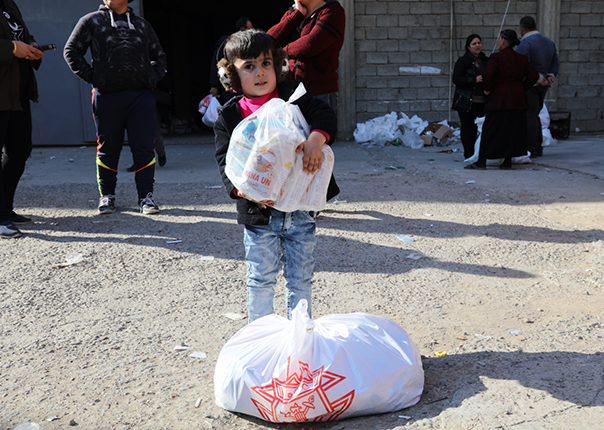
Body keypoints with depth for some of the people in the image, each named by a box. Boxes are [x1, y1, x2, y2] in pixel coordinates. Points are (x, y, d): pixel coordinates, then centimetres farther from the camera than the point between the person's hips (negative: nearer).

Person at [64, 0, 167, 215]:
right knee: (108, 149, 6)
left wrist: (152, 77, 10)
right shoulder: (91, 21, 11)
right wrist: (91, 77, -3)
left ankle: (146, 196, 5)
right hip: (106, 96, -1)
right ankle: (107, 195, 20)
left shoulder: (142, 25, 18)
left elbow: (159, 55, 27)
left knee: (145, 148, -4)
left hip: (141, 96, 1)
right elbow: (71, 51, 9)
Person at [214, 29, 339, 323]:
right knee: (261, 280, 9)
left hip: (301, 207, 1)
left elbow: (324, 114, -7)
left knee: (300, 278, 13)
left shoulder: (292, 96, 2)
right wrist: (245, 189, -25)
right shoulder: (229, 116, -3)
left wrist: (316, 138, -29)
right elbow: (226, 163, -7)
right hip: (259, 213, -1)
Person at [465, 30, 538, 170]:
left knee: (490, 130, 0)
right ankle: (507, 161, 14)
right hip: (517, 100, 6)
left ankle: (482, 161, 1)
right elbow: (534, 76, 9)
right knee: (513, 130, 11)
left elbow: (488, 75, -23)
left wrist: (487, 89, -7)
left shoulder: (496, 58, -10)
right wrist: (522, 88, 13)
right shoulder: (521, 59, 10)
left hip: (499, 100, -6)